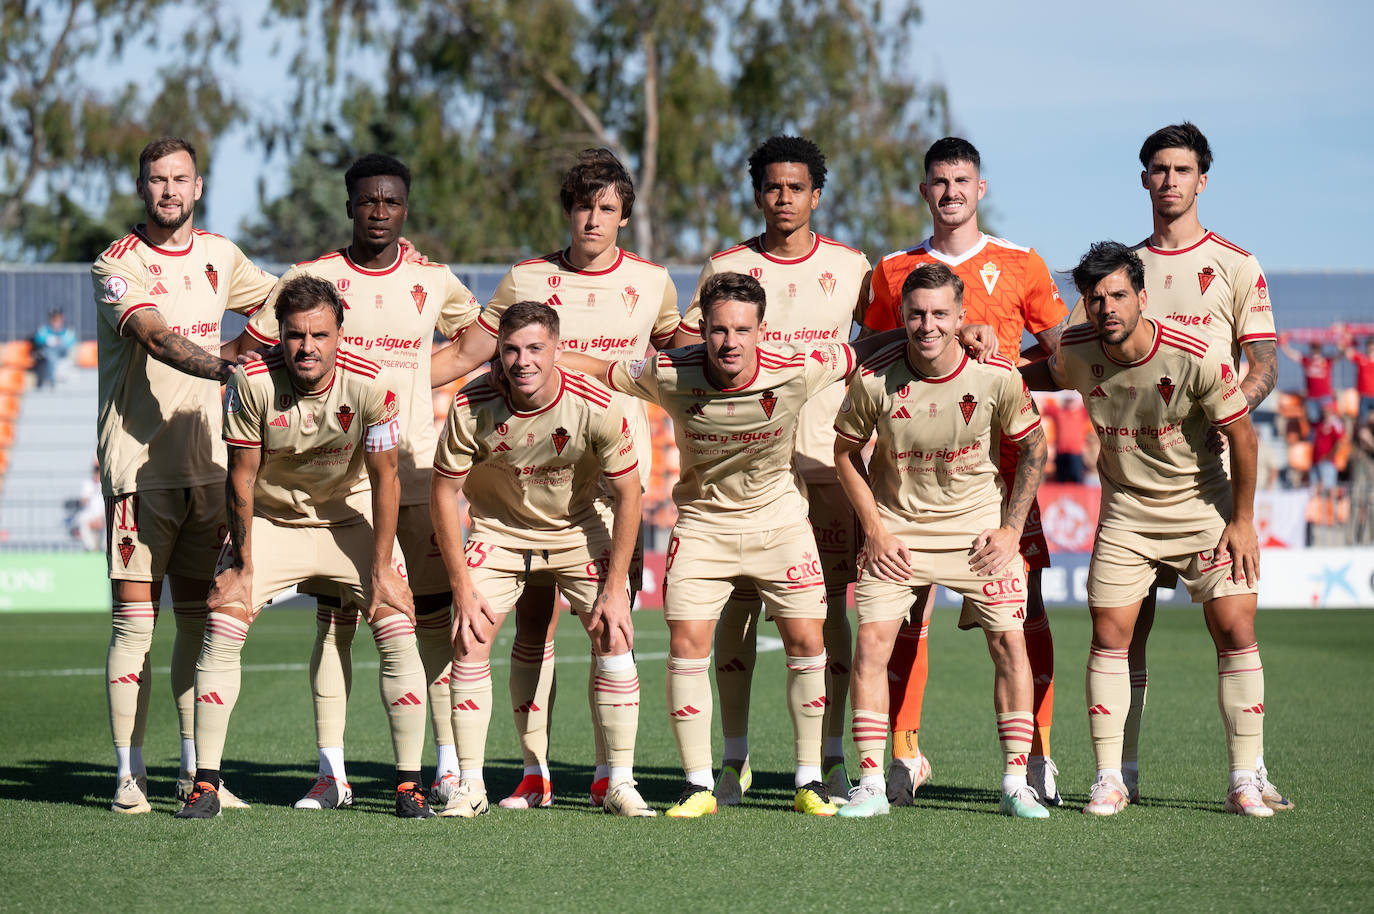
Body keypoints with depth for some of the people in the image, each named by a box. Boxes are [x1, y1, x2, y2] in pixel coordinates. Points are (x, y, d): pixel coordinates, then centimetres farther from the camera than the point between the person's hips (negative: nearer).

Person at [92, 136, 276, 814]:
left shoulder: (218, 255, 11)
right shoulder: (118, 266, -7)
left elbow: (278, 302, 29)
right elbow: (155, 338, -24)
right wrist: (223, 365, -37)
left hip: (206, 465, 5)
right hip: (138, 466, -5)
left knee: (201, 618, 7)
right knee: (134, 619, -6)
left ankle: (195, 770, 13)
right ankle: (129, 772, -1)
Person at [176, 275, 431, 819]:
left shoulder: (371, 386, -23)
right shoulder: (251, 384, -24)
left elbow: (385, 478, -14)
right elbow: (241, 477, -13)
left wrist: (381, 570, -12)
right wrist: (243, 564, -9)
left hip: (349, 515, 0)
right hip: (269, 516, 0)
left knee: (398, 633, -12)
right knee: (221, 631, -13)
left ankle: (409, 784, -2)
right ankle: (206, 785, -5)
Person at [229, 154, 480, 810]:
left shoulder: (434, 282, 8)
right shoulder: (312, 278, 2)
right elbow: (250, 348, 6)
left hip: (416, 468, 1)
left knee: (434, 615, 0)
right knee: (334, 618, -1)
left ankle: (451, 767, 5)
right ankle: (332, 773, 2)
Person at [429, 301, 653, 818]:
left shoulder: (597, 407, -26)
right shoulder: (470, 407, -24)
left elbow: (628, 493, -14)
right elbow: (444, 493, -12)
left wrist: (615, 589, -15)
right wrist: (463, 590, -14)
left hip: (581, 528, 0)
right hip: (499, 528, 0)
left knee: (614, 639, -12)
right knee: (469, 640, -12)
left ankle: (620, 784, -1)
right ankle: (470, 787, -2)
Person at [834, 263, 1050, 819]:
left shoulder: (997, 376, -15)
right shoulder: (873, 379, -16)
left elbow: (1032, 446, 1)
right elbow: (845, 452, 0)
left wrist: (1011, 529, -3)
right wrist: (875, 532, -5)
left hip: (977, 523, 0)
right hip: (896, 528, 0)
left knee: (1009, 642, -7)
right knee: (871, 642, -11)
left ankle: (1016, 783, 3)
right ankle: (871, 785, -4)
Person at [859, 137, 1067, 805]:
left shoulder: (1020, 265, 7)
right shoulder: (893, 270, 11)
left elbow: (1060, 360, 11)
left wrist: (998, 359, -6)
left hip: (1002, 449, -1)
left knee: (1023, 599, -5)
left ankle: (1037, 755, 1)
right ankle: (905, 755, 4)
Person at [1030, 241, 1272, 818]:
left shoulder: (1199, 359, -23)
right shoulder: (1076, 352, -11)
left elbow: (1242, 435, -11)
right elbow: (1048, 377, 15)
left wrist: (1242, 521, -9)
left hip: (1205, 506, -3)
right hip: (1125, 512, 3)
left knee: (1236, 632, -9)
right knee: (1109, 636, -4)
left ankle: (1244, 781, -3)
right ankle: (1108, 780, 4)